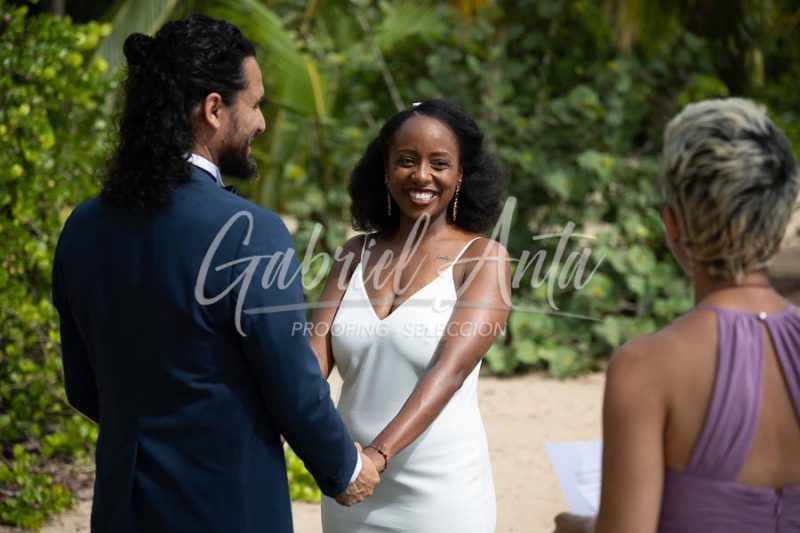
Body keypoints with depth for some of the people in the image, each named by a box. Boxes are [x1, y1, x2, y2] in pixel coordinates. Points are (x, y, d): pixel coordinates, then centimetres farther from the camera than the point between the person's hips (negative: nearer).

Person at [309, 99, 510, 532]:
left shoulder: (484, 258, -6)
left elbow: (451, 367, -19)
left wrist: (378, 454, -32)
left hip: (441, 494, -3)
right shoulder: (356, 253, 5)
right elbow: (315, 353, -5)